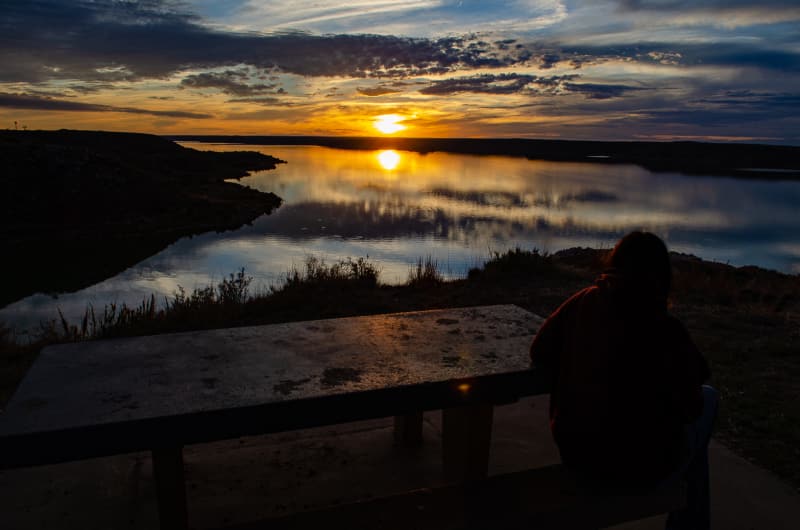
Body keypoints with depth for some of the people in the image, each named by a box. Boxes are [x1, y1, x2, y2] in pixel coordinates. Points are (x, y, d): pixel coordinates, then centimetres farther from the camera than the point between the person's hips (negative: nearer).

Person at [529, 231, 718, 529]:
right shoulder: (667, 332, -22)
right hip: (639, 467, -5)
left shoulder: (582, 303, -11)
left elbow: (539, 355, 1)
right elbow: (687, 407, -10)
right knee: (707, 397, 23)